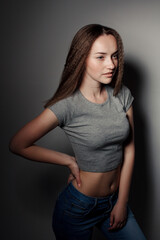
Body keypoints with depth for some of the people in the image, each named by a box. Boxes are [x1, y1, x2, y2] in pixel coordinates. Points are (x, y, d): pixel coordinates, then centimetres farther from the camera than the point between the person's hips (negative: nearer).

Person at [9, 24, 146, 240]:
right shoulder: (67, 105, -20)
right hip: (79, 208, -4)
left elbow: (129, 150, -2)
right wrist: (70, 161, -10)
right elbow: (18, 145, -14)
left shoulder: (122, 95, -6)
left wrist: (122, 202, -1)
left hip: (115, 201, 5)